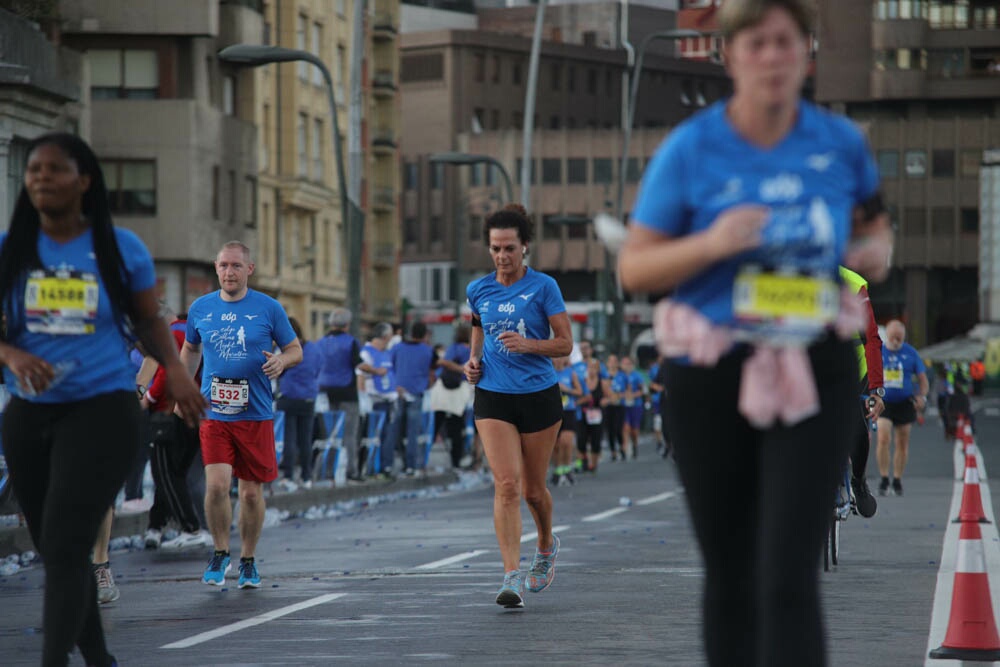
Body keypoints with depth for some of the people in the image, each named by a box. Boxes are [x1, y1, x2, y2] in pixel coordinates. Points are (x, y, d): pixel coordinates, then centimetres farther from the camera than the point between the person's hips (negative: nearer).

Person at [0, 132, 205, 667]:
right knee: (53, 549, 12)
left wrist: (175, 369, -7)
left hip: (101, 408, -3)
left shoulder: (121, 248, 0)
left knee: (65, 546, -16)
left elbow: (148, 321, 12)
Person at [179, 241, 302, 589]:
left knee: (252, 491, 5)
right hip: (213, 413, 0)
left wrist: (281, 361, -15)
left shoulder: (268, 308, 0)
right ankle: (220, 554, 7)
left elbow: (295, 349, 7)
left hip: (255, 414, 0)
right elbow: (190, 349, 23)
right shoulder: (200, 308, 6)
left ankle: (248, 560, 22)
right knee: (217, 484, -14)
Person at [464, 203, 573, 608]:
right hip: (493, 396, 2)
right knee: (506, 484, -14)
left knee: (532, 489, 9)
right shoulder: (478, 291, 6)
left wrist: (527, 344, -21)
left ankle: (547, 545, 41)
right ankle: (512, 578, -17)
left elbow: (565, 344, -5)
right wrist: (473, 360, 8)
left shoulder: (543, 287, -5)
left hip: (539, 396, -2)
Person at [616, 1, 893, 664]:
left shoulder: (842, 143, 1)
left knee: (789, 579, -13)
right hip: (712, 381, 0)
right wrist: (711, 243, -21)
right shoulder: (689, 150, -6)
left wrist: (875, 253, -3)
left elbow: (875, 223, 21)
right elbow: (633, 269, -3)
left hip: (815, 379, 0)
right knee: (730, 578, 11)